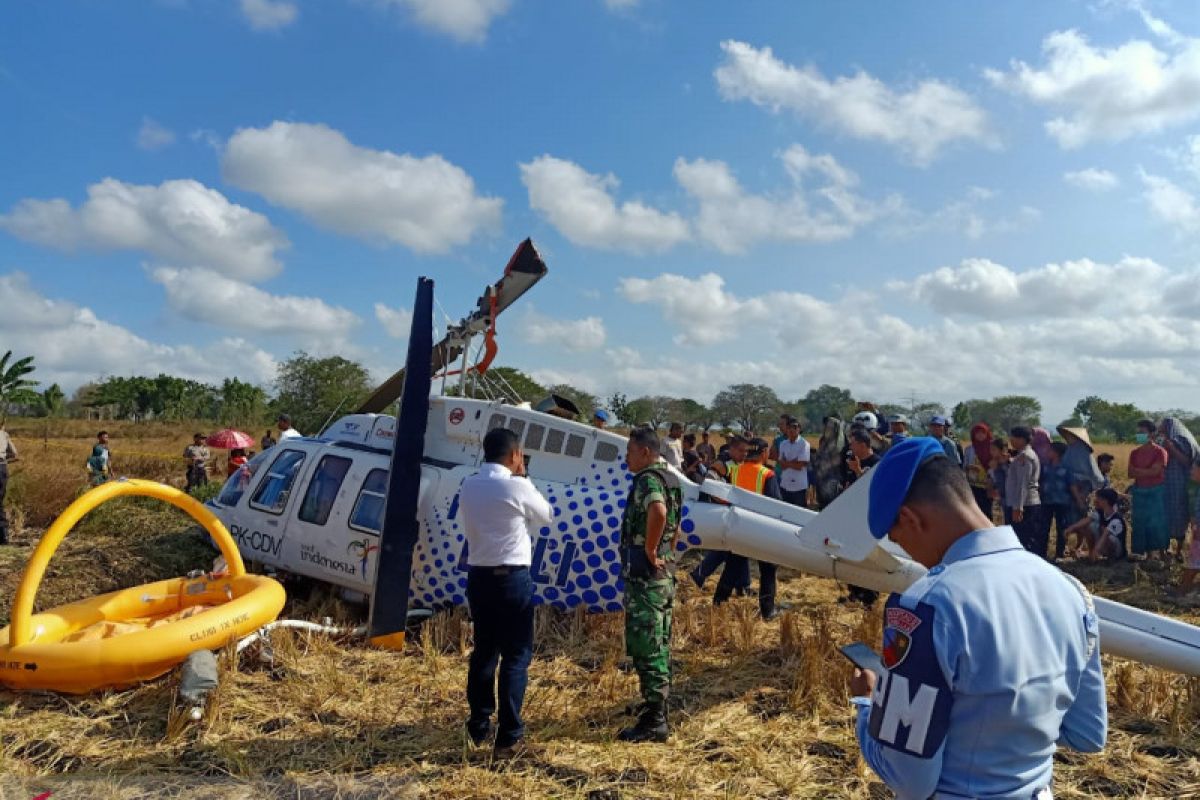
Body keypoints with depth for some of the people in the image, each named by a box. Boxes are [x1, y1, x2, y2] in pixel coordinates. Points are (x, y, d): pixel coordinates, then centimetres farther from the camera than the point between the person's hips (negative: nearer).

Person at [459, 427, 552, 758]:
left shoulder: (469, 487, 4)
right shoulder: (517, 487, -13)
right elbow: (546, 516, 3)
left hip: (478, 575, 6)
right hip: (512, 577, -6)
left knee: (483, 650, 17)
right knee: (516, 655, 2)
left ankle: (478, 727, 26)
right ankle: (509, 736, 3)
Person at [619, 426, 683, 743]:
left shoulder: (648, 479, -15)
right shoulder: (670, 479, 16)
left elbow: (658, 512, -36)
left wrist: (649, 552, -25)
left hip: (645, 576, -10)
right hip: (664, 575, 10)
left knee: (646, 650, -4)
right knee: (659, 648, 16)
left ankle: (652, 723, 1)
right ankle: (657, 714, 26)